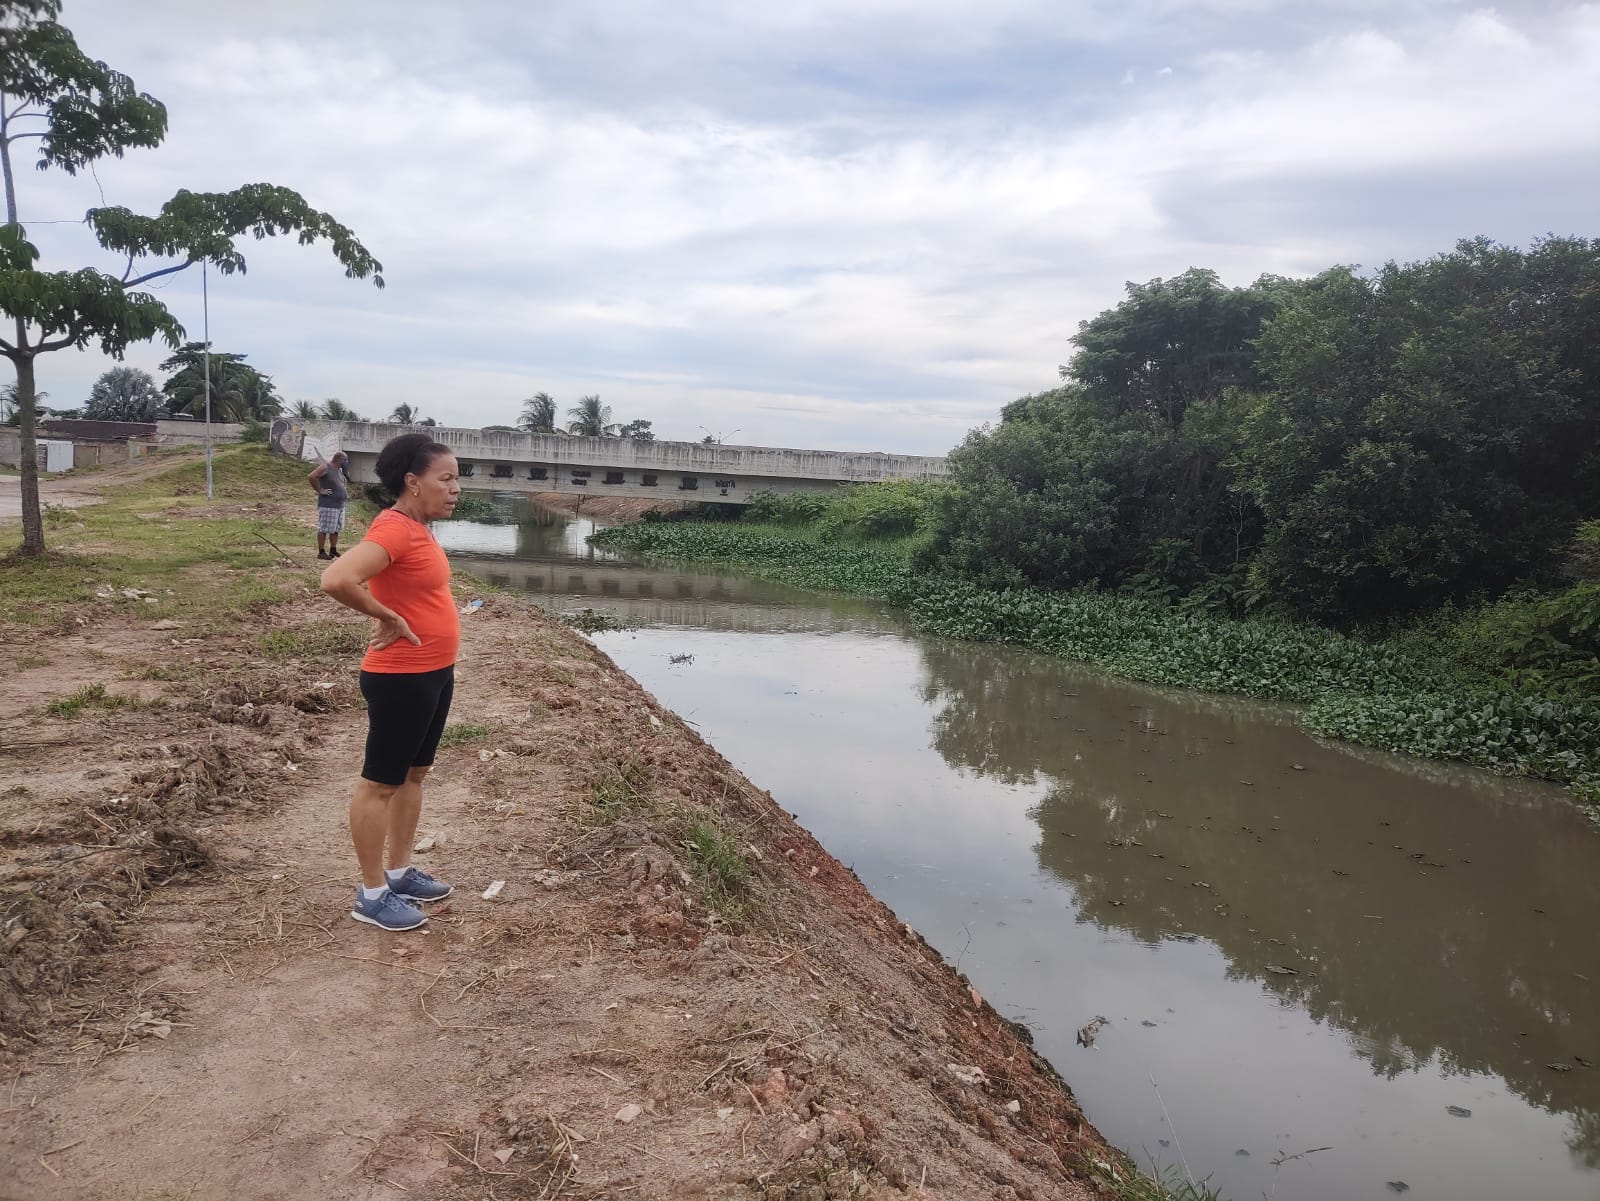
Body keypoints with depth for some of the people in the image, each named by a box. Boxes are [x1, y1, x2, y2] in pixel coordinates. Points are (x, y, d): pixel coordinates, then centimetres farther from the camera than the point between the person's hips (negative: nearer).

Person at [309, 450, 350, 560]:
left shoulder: (339, 469, 16)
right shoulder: (325, 467, -9)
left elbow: (345, 482, 34)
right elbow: (311, 477, -20)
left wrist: (346, 493, 19)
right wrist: (320, 490, -17)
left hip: (340, 505, 9)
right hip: (328, 504, -9)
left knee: (336, 529, 12)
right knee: (324, 529, -5)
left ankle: (333, 550, 20)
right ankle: (321, 552, -2)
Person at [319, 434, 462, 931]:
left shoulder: (417, 528, 7)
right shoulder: (394, 529, -22)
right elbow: (336, 579, -35)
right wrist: (388, 618, -22)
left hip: (434, 673, 10)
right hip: (401, 679, -10)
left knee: (414, 774, 18)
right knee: (380, 782, 3)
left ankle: (401, 872, 32)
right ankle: (372, 893, 14)